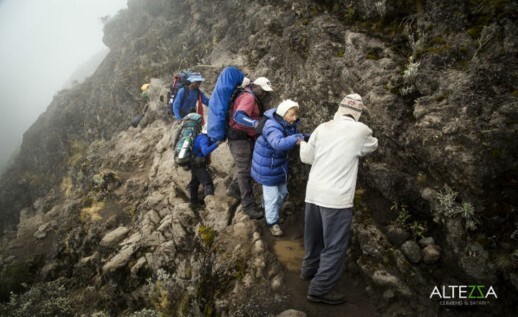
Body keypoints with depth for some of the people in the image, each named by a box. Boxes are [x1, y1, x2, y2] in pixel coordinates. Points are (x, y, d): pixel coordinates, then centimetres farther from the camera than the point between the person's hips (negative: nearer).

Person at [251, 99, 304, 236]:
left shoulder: (290, 124, -3)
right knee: (272, 195, 1)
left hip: (280, 163, 9)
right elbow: (278, 143, -50)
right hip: (267, 166, -9)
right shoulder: (272, 126, -32)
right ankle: (272, 222, 21)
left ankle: (273, 213, 45)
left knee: (283, 192, 21)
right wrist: (297, 139, -60)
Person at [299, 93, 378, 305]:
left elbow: (306, 157, 10)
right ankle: (320, 290, 14)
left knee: (314, 236, 23)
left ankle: (309, 269, 44)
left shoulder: (322, 128, 5)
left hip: (313, 192, 6)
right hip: (337, 197, -5)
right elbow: (372, 146, 16)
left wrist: (302, 144, 30)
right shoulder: (361, 131, -5)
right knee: (335, 246, 7)